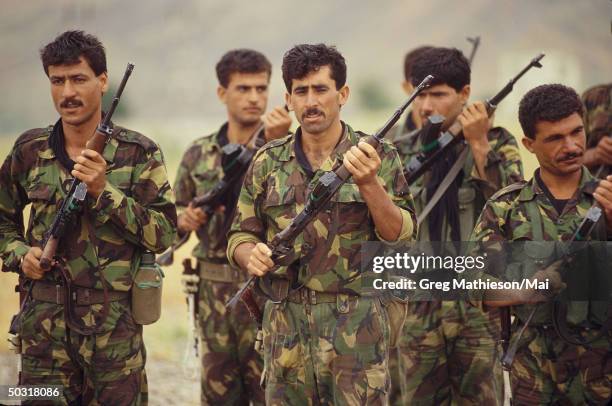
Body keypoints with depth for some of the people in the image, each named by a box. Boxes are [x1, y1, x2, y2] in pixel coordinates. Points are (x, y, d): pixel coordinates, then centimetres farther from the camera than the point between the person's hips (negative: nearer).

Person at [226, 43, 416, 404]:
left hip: (358, 331, -3)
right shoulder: (268, 162, 8)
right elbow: (241, 235, 11)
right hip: (286, 330, 3)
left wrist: (368, 184, -20)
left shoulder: (378, 157, 0)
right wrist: (252, 255, -11)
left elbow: (402, 236, -5)